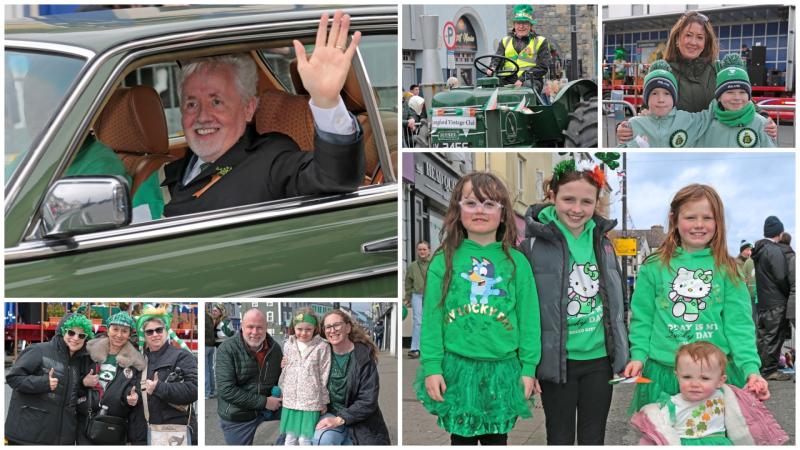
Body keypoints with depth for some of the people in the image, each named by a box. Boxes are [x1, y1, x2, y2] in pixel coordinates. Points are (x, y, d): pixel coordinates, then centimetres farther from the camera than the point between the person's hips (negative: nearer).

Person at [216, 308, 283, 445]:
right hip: (237, 418, -4)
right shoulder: (227, 349, -13)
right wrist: (263, 402, -21)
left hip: (270, 411, 4)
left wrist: (280, 395, -7)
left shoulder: (275, 348, 1)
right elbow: (226, 390, -21)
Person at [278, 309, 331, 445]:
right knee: (290, 437, 12)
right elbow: (284, 371, 14)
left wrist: (324, 401, -2)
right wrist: (281, 392, 16)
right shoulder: (288, 345, 4)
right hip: (290, 400, 4)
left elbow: (324, 376, -5)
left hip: (311, 402, -4)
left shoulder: (322, 347, -9)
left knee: (305, 439, -1)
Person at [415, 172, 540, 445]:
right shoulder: (444, 260, -3)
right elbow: (432, 317, -2)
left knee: (496, 439, 14)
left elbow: (529, 318, 1)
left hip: (502, 370, 1)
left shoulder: (516, 262, -1)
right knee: (462, 439, 12)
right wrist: (432, 367, -6)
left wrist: (528, 367, -1)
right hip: (456, 369, -1)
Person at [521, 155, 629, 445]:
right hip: (557, 362, -4)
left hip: (599, 359, 4)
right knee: (560, 440, 8)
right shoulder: (533, 246, -10)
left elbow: (617, 302, 14)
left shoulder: (603, 243, 5)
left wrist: (623, 353, 13)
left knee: (594, 440, 13)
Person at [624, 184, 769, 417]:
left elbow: (739, 324, -3)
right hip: (663, 373, 0)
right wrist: (638, 356, -8)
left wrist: (750, 368, -13)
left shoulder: (726, 269, 1)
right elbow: (642, 319, 4)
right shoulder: (654, 267, 1)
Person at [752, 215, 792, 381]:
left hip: (762, 299, 9)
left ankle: (761, 367, 22)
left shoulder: (759, 250, 12)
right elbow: (781, 278, -18)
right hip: (776, 301, -9)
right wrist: (789, 294, -3)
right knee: (773, 336, -3)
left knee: (763, 335, 14)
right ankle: (770, 370, 1)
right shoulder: (774, 251, -17)